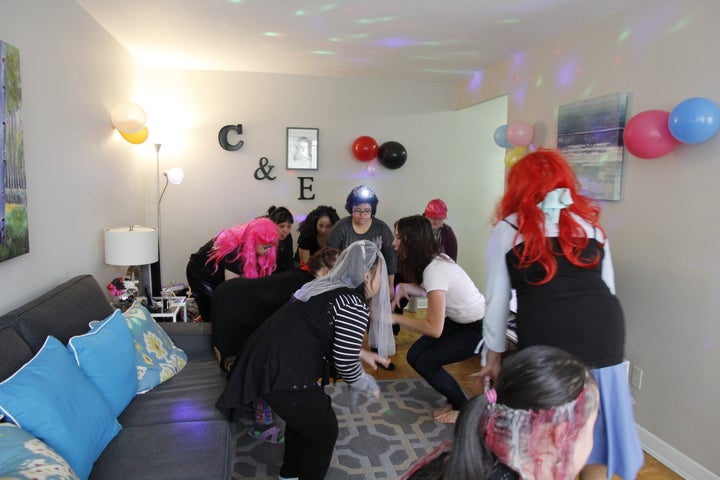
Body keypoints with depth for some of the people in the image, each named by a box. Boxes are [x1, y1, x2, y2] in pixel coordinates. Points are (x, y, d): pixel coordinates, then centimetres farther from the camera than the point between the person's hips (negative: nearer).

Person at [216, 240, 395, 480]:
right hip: (282, 371, -10)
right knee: (324, 431, 11)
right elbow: (344, 363, -16)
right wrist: (365, 385, 4)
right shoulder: (355, 306, -14)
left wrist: (362, 353, 25)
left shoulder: (327, 287, 14)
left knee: (302, 416, 30)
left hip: (264, 358, 10)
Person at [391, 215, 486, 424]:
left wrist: (396, 318, -23)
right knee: (414, 355, 1)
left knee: (425, 362, -12)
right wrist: (404, 287, -8)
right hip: (460, 320, 8)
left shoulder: (435, 271, -30)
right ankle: (455, 400, 19)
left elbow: (434, 329, -30)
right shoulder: (434, 258, -7)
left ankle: (464, 407, 11)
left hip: (479, 328, -8)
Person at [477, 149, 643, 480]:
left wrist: (493, 355, 16)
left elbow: (497, 299, 7)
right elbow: (608, 287, 18)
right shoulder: (589, 221, 16)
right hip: (603, 335, 4)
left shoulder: (508, 229, 6)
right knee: (594, 429, 19)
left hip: (546, 343, -4)